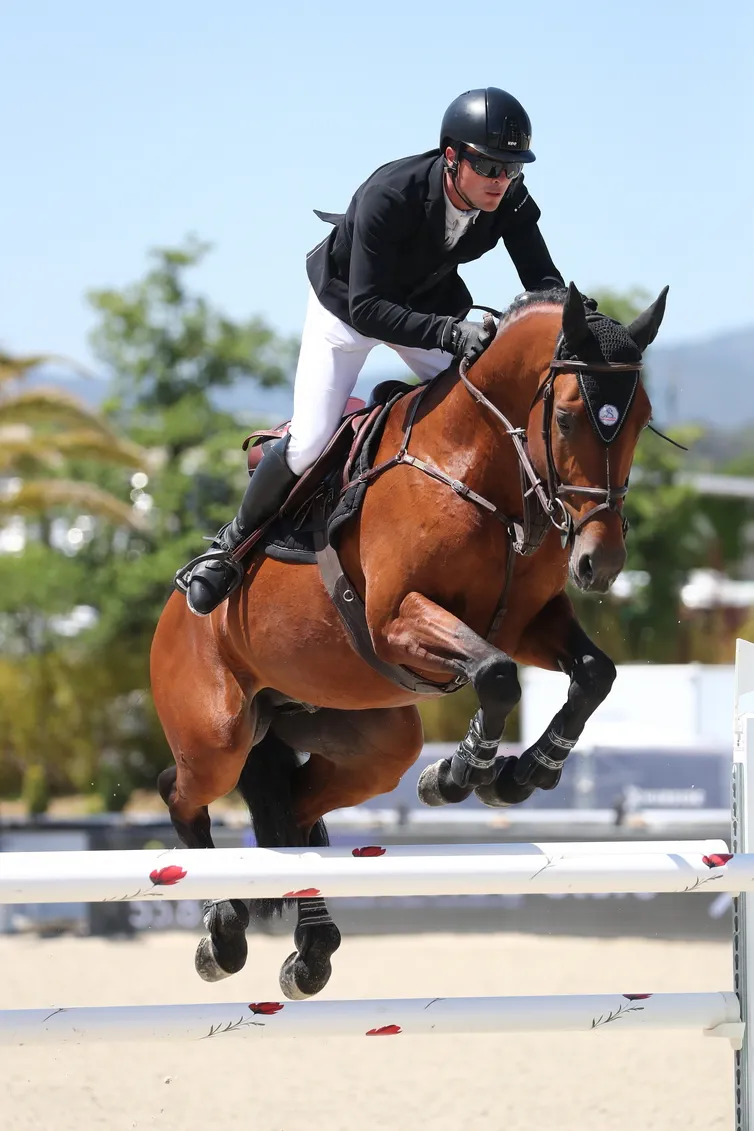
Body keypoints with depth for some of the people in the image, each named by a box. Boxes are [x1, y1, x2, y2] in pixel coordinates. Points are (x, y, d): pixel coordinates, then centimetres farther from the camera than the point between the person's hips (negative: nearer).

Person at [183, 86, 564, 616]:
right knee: (309, 445, -12)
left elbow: (544, 280, -18)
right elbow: (365, 310, -41)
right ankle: (235, 542, 13)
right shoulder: (389, 195, -40)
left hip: (433, 301, 5)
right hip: (347, 301, -5)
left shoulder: (510, 200, -25)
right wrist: (448, 332, -54)